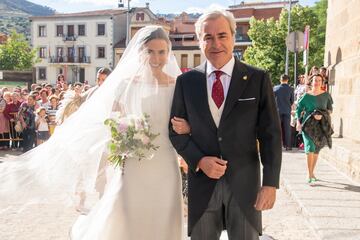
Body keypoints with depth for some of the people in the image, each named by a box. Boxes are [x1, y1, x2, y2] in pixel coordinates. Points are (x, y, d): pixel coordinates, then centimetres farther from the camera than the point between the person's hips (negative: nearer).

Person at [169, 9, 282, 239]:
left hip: (244, 183, -1)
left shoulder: (258, 79, -2)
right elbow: (176, 131, 5)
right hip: (202, 182, 1)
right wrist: (199, 160, -11)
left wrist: (270, 183, -8)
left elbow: (270, 134, -3)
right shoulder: (186, 81, 2)